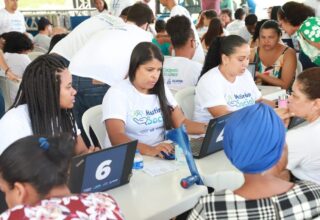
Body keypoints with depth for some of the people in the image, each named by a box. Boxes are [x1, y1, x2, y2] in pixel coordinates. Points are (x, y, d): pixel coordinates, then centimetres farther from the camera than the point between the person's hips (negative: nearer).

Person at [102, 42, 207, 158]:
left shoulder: (161, 90, 10)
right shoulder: (117, 94, -10)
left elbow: (181, 123, 11)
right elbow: (116, 137, -22)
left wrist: (209, 128, -7)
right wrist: (149, 149, -38)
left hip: (161, 155, 6)